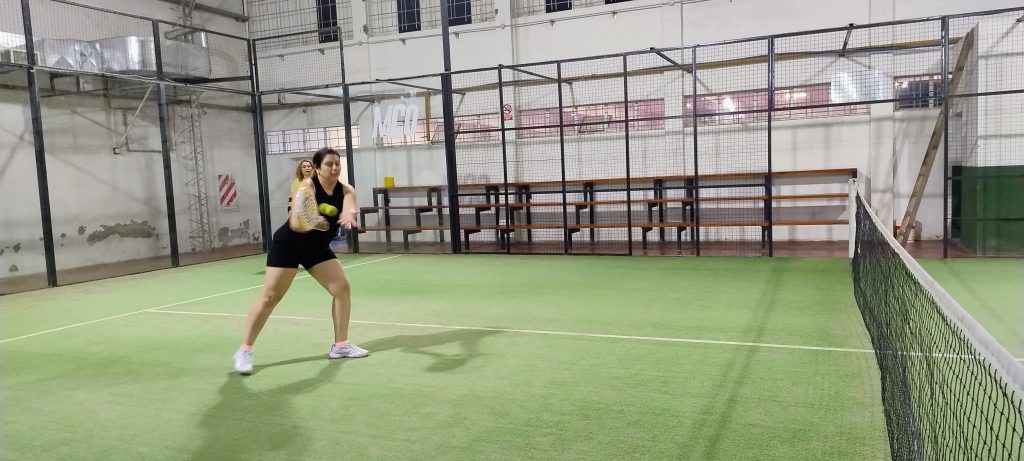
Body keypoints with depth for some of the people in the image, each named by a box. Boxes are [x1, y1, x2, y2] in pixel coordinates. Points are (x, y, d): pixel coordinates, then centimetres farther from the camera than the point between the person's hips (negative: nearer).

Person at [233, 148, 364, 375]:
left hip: (318, 248, 5)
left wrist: (348, 215, -57)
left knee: (342, 287, -4)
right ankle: (244, 350, 6)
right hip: (288, 244, -5)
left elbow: (349, 206, -33)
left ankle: (340, 345, 7)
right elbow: (296, 219, -38)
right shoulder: (307, 186, -22)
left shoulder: (345, 190, -9)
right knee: (270, 296, -6)